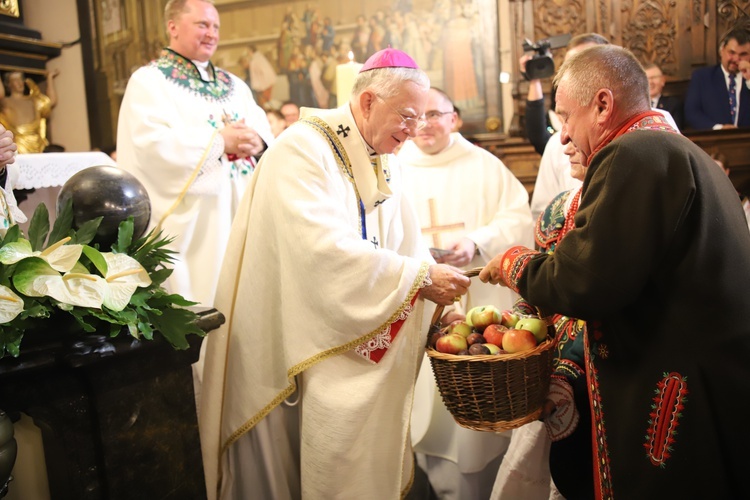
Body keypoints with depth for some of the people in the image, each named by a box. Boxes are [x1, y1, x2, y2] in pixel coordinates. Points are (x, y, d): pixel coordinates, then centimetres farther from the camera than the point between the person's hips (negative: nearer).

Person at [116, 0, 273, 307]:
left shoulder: (233, 85, 19)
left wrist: (256, 141, -14)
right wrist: (221, 141, -16)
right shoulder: (148, 81, -2)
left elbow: (264, 128, 9)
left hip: (239, 212, 6)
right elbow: (154, 144, -17)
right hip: (187, 220, -6)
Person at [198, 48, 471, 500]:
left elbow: (406, 245, 3)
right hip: (291, 342, -7)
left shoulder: (385, 164, 9)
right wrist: (419, 279, -27)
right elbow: (323, 248, -30)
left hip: (357, 345, 7)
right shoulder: (303, 149, -17)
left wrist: (439, 304, -13)